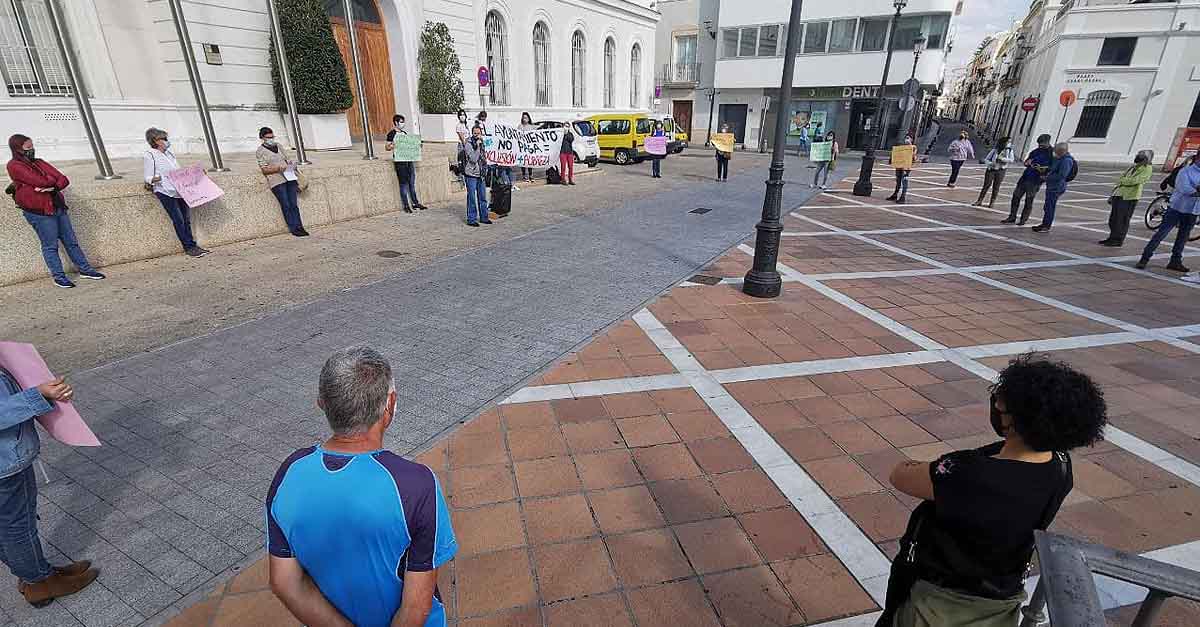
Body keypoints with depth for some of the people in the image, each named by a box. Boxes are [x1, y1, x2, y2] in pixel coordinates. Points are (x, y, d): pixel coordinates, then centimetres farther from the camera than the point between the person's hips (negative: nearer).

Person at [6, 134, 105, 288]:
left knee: (71, 241, 10)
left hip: (58, 207, 6)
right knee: (50, 246, 0)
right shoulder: (14, 166, -6)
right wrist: (54, 179, 2)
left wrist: (53, 187, -14)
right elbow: (40, 181, -17)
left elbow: (64, 180, 5)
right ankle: (59, 276, 8)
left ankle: (84, 269, 18)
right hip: (39, 212, -6)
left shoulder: (39, 162, 15)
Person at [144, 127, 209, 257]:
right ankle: (189, 247, -7)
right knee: (178, 220, -10)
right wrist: (156, 179, -23)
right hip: (165, 192, -7)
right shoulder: (149, 156, -1)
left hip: (179, 190, 7)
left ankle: (192, 245, 7)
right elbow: (147, 178, -4)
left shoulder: (169, 153, 21)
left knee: (186, 219, 3)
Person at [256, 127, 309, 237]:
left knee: (294, 204, -1)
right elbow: (264, 170, -3)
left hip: (290, 178, 5)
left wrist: (291, 165, 7)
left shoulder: (278, 145, 18)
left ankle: (299, 227, -1)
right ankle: (293, 228, -4)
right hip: (276, 181, -4)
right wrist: (278, 168, -17)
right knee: (286, 205, -6)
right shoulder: (261, 151, 2)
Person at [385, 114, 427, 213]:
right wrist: (392, 146, -24)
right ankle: (406, 206, 2)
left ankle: (415, 202, 18)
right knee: (403, 183, -3)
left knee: (412, 182, 9)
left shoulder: (405, 132, 16)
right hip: (399, 161, -6)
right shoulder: (392, 133, -4)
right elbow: (386, 148, -4)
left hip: (409, 159, 6)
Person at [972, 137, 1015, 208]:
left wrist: (1001, 159, -22)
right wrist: (990, 163, -18)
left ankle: (992, 202, 8)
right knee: (986, 185, -1)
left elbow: (1012, 159, -10)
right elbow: (986, 159, 1)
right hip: (991, 170, -1)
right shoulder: (994, 150, -2)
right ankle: (979, 201, 5)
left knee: (996, 187, 2)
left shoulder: (1009, 151, 1)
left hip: (1000, 171, 1)